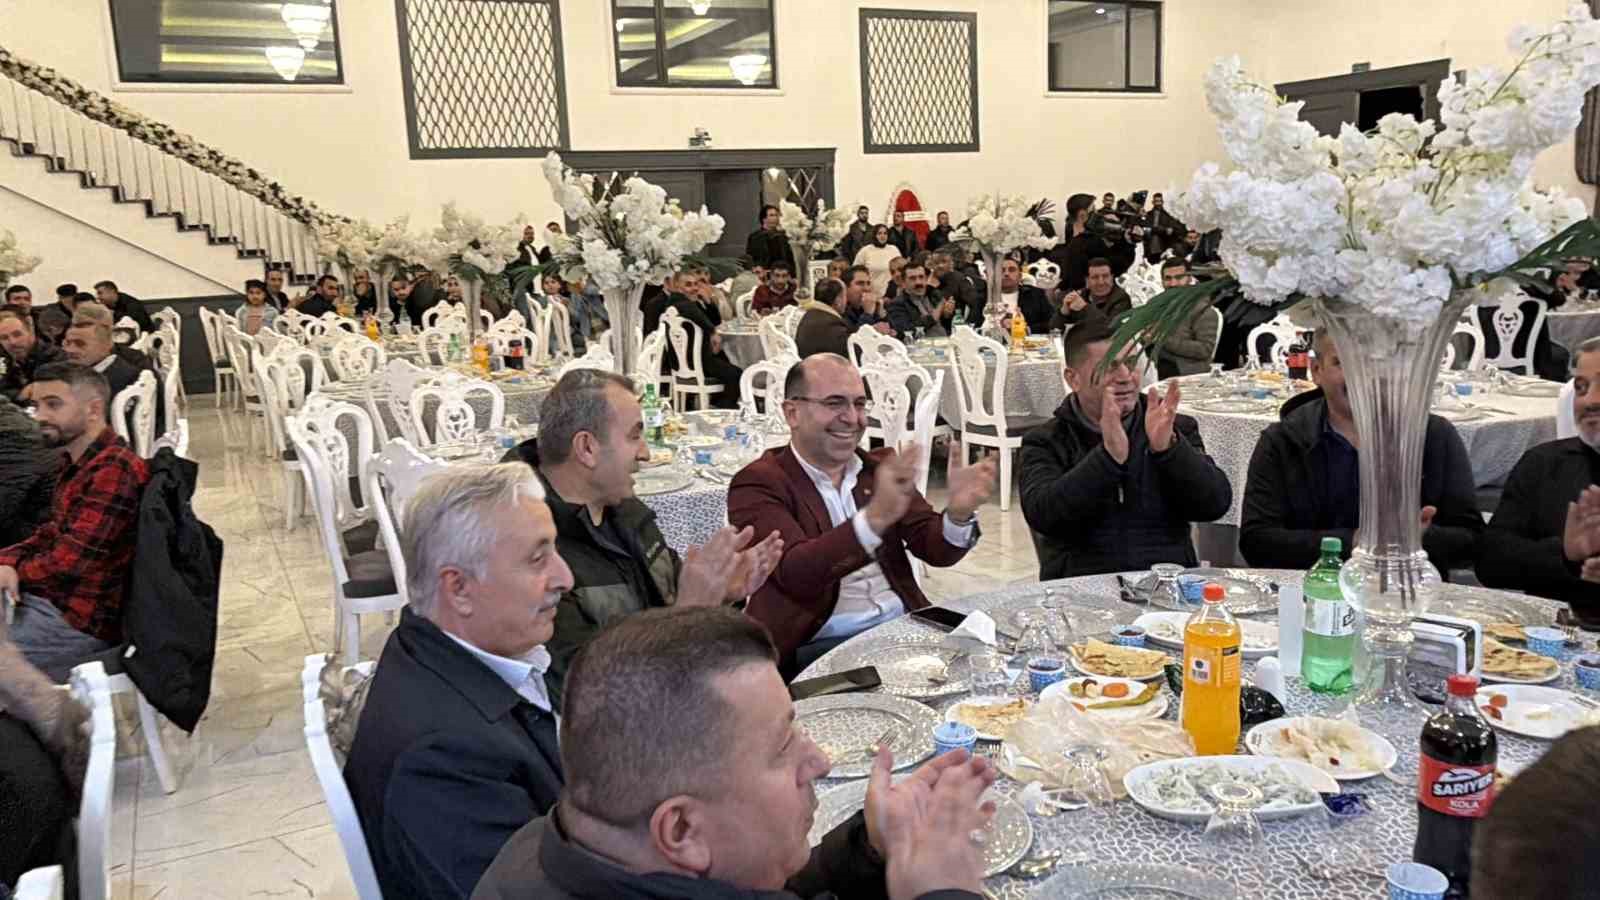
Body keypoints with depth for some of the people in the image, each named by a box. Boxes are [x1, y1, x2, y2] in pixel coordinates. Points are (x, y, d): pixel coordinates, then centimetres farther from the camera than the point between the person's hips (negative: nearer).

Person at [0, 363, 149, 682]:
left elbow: (68, 563, -23)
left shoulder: (115, 471, -23)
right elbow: (50, 533, 16)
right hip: (51, 600, 10)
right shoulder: (75, 464, 11)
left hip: (81, 622, -10)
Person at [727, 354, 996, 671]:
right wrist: (875, 517, -34)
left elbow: (935, 549, 4)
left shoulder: (882, 468, 12)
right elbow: (795, 574, -21)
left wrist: (958, 512, -19)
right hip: (820, 646, -6)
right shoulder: (758, 484, -5)